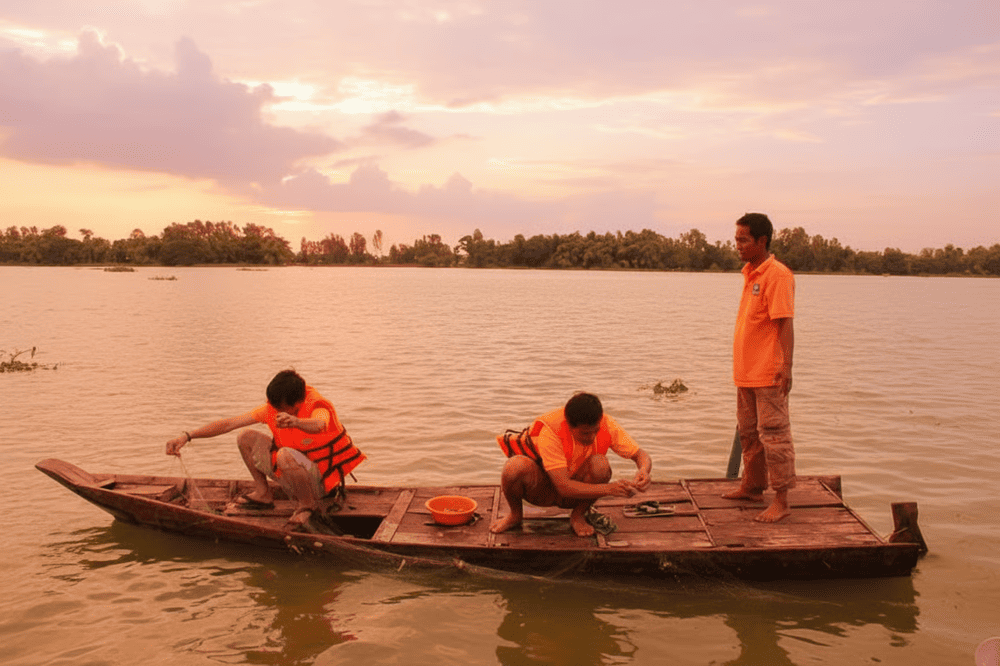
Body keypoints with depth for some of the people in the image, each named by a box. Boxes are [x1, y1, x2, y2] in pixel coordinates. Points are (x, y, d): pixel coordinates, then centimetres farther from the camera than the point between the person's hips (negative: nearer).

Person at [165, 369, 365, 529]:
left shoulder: (319, 408, -24)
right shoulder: (273, 408, -7)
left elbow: (318, 425, -50)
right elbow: (229, 423, -10)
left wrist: (294, 422, -72)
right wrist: (187, 436, -18)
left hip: (321, 480, -6)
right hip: (295, 474, 7)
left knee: (285, 455, -36)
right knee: (246, 438, 0)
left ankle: (308, 504, -13)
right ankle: (263, 494, 13)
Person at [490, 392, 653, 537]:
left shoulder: (607, 425, -20)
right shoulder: (549, 430, -33)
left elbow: (640, 455, -11)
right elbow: (564, 487, -36)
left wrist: (644, 471, -36)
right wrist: (609, 488, -46)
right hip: (541, 490, -2)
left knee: (600, 464, -31)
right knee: (516, 467, -36)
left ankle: (578, 516, -3)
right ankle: (515, 514, -2)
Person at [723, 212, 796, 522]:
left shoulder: (777, 274, -13)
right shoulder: (750, 273, 13)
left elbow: (785, 323, -19)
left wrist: (786, 366, -25)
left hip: (768, 374, -9)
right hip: (746, 372, 9)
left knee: (773, 434, -5)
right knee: (748, 433, 18)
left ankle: (781, 500, 2)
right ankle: (752, 487, 31)